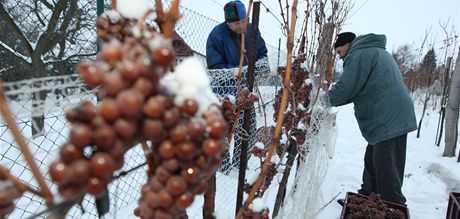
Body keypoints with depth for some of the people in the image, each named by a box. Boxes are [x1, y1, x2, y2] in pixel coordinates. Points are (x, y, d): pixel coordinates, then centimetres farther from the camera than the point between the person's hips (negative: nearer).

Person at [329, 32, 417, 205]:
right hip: (396, 118, 10)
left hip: (388, 121, -10)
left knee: (386, 170, -5)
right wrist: (333, 97, 12)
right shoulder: (377, 51, 23)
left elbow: (345, 87, -16)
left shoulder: (359, 55, -9)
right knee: (372, 163, 17)